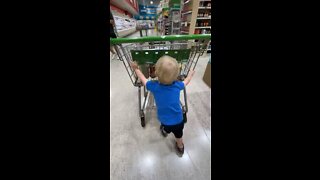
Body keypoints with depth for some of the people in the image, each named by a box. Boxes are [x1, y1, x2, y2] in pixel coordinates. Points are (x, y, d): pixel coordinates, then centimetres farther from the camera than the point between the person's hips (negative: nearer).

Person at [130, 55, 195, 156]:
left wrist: (136, 68, 15)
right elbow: (186, 82, 7)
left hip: (165, 121, 0)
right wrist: (190, 74, 28)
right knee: (178, 135, 30)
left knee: (165, 128, 36)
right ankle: (180, 148, 58)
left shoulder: (154, 86, -22)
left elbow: (143, 79, -3)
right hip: (178, 121, 1)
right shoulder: (177, 85, -17)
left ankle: (165, 131, 68)